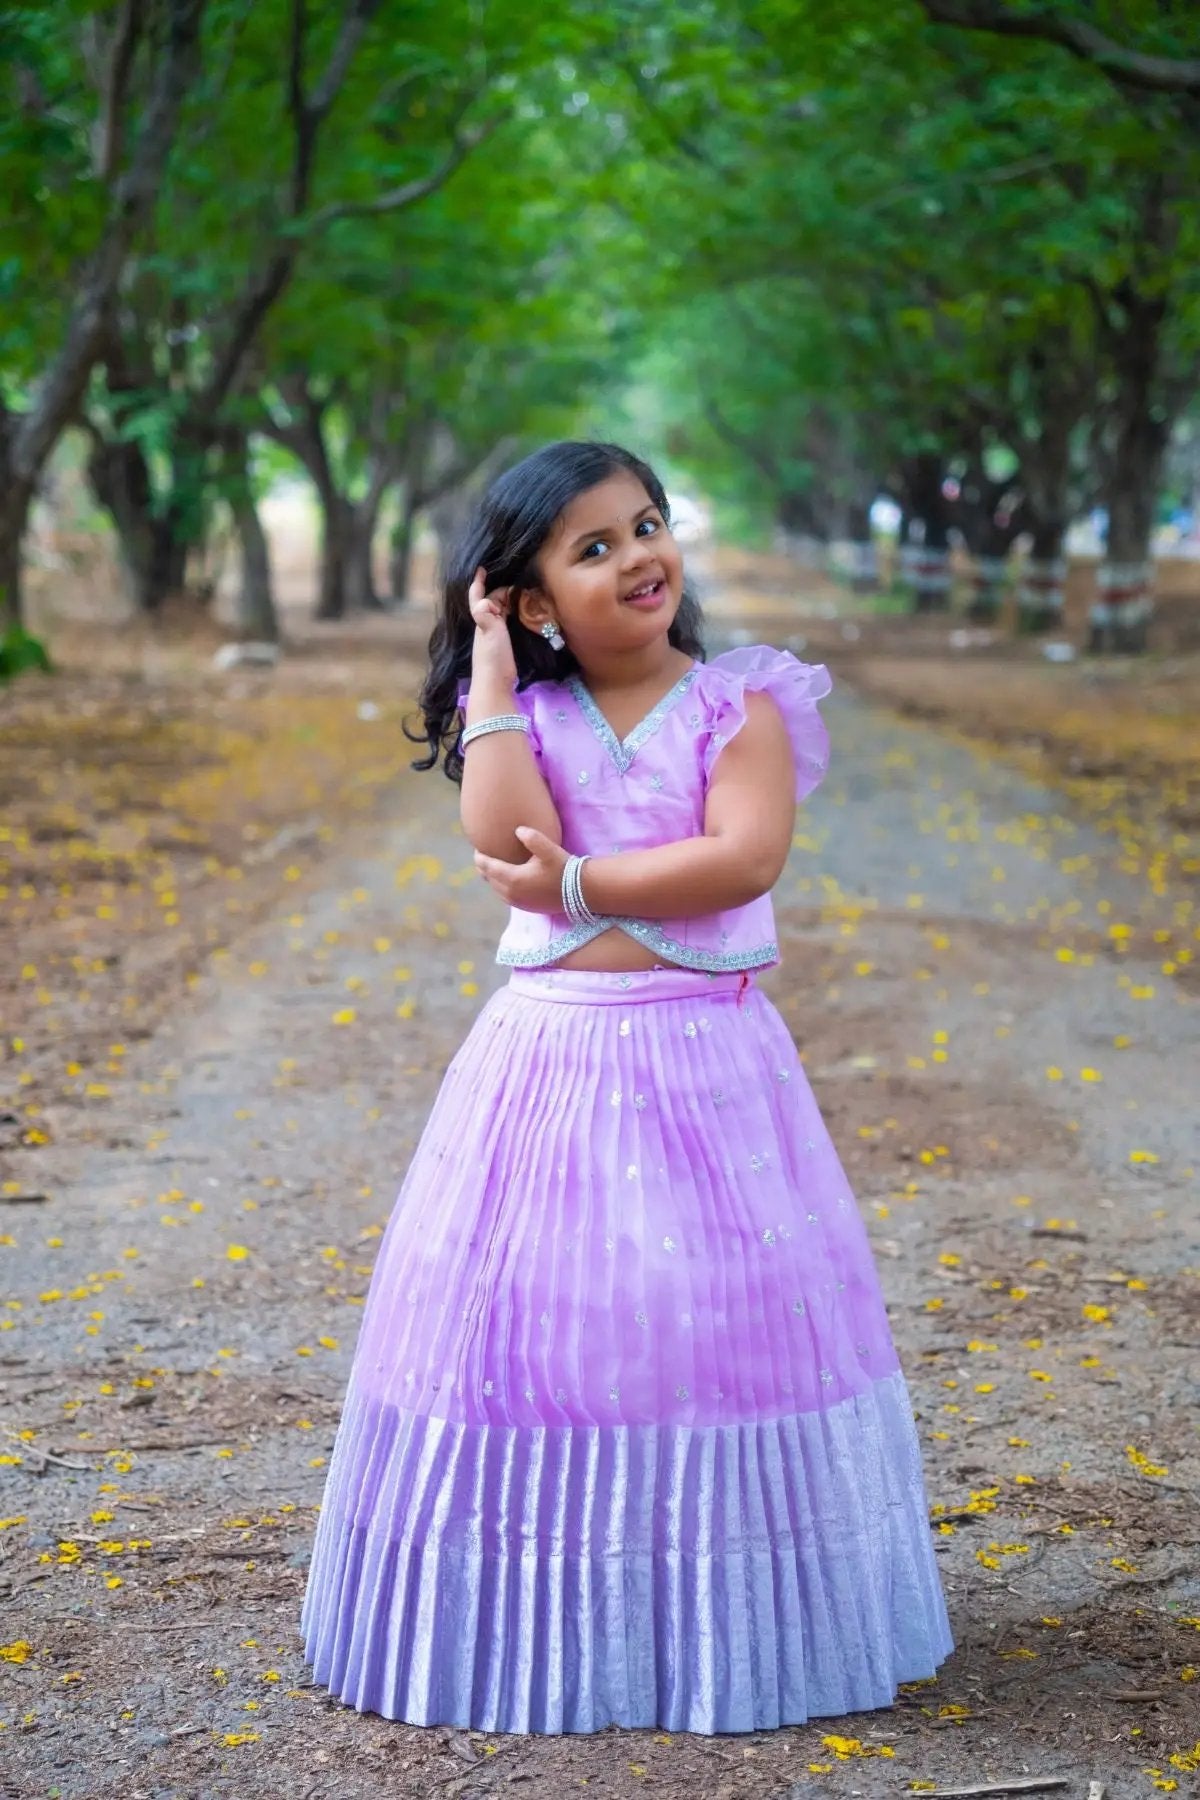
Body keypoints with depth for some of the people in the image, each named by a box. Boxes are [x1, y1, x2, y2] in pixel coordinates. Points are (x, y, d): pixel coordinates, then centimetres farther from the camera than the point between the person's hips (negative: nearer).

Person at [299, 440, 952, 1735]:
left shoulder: (740, 706, 0)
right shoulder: (521, 714, 4)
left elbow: (745, 858, -14)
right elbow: (508, 842, -14)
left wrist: (578, 884, -16)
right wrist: (493, 675, -9)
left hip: (706, 1060, -1)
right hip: (547, 1057, 2)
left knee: (718, 1325, 2)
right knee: (536, 1322, 4)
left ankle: (725, 1621, 16)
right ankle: (535, 1617, 17)